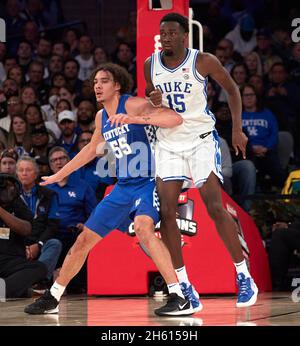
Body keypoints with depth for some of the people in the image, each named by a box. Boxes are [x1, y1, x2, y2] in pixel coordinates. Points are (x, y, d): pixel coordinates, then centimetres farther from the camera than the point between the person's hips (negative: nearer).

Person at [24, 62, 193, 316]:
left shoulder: (133, 105, -13)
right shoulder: (102, 117, 11)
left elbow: (176, 118, -28)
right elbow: (91, 150, 31)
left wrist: (136, 119, -39)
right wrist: (59, 175, 37)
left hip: (148, 182, -8)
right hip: (124, 186, 8)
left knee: (142, 227, -35)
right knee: (85, 239, 10)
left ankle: (179, 298, -34)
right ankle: (52, 298, 26)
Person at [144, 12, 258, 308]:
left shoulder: (203, 61, -11)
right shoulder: (151, 65, 0)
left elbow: (231, 89, 3)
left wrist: (237, 129, -3)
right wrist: (152, 101, -9)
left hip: (201, 139, -4)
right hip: (168, 142, 4)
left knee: (215, 208, -11)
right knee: (166, 211, -5)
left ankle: (244, 276, 2)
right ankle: (183, 285, 3)